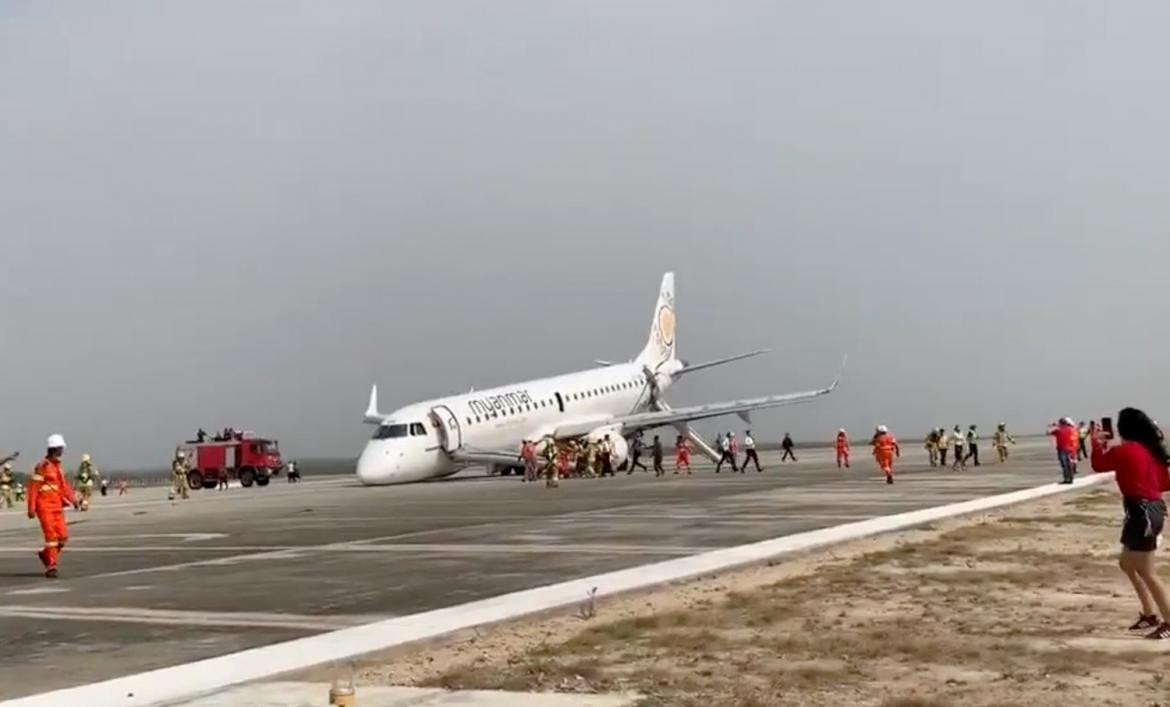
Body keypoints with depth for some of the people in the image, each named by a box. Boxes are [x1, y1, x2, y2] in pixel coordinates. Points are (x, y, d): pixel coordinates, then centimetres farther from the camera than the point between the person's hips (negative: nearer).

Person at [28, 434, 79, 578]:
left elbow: (64, 485, 16)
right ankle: (51, 566, -6)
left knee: (63, 536, 2)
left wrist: (73, 500, 2)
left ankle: (46, 554, 26)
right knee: (51, 534, -12)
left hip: (57, 507, 8)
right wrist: (31, 508, -15)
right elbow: (33, 488, -12)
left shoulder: (58, 466, 15)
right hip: (45, 507, -8)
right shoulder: (42, 466, -10)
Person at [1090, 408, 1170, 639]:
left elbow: (1098, 465, 1)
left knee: (1146, 572, -3)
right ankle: (1149, 615, 25)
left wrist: (1097, 443, 16)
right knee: (1127, 563, 21)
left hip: (1141, 513, -9)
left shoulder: (1124, 451, -13)